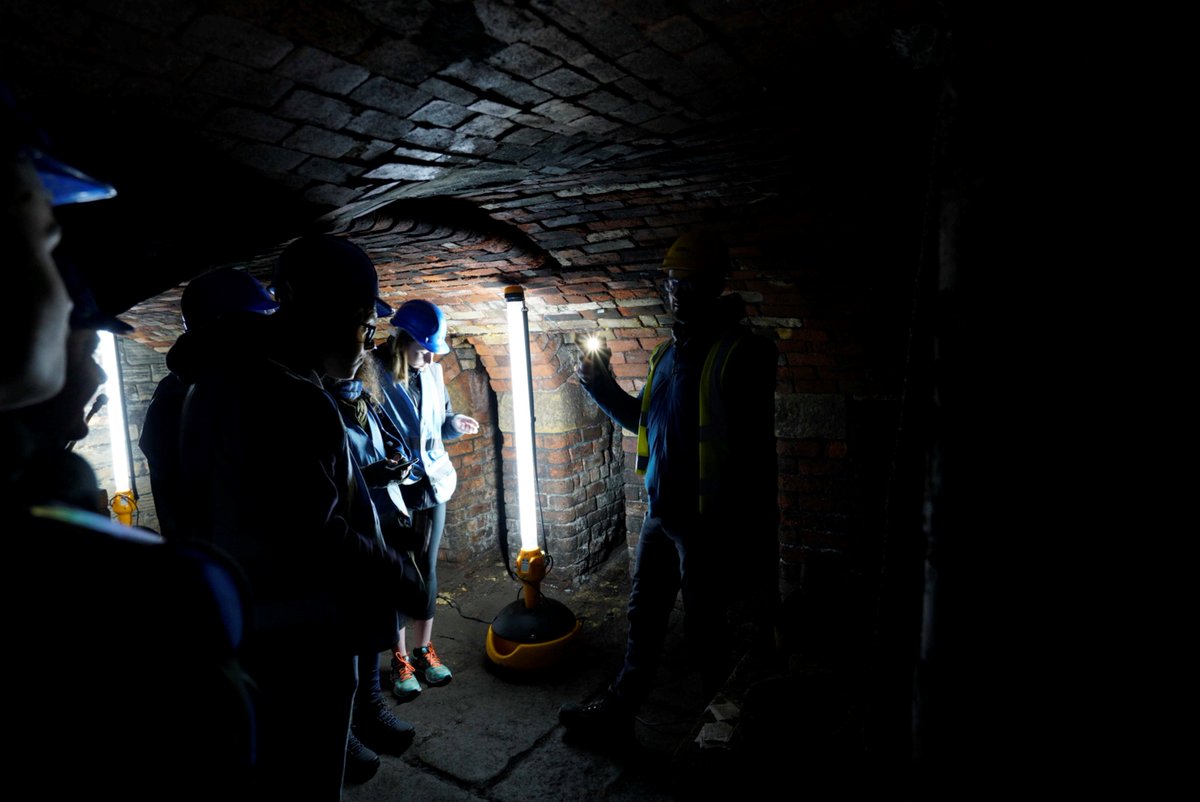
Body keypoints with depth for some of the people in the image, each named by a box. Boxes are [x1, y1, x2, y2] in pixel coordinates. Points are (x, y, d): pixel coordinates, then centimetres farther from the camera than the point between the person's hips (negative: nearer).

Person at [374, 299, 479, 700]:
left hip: (432, 485, 5)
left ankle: (424, 650, 31)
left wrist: (455, 424, -8)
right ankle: (400, 660, 24)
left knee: (427, 570, 14)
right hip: (392, 490, -5)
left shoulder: (432, 371, 2)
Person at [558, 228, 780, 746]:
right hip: (660, 513, 8)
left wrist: (758, 552, -20)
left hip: (708, 523, -8)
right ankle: (614, 716, 35)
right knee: (643, 619, 18)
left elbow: (756, 452, -19)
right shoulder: (668, 353, 10)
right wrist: (603, 389, 6)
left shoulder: (740, 355, -16)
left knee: (705, 629, 7)